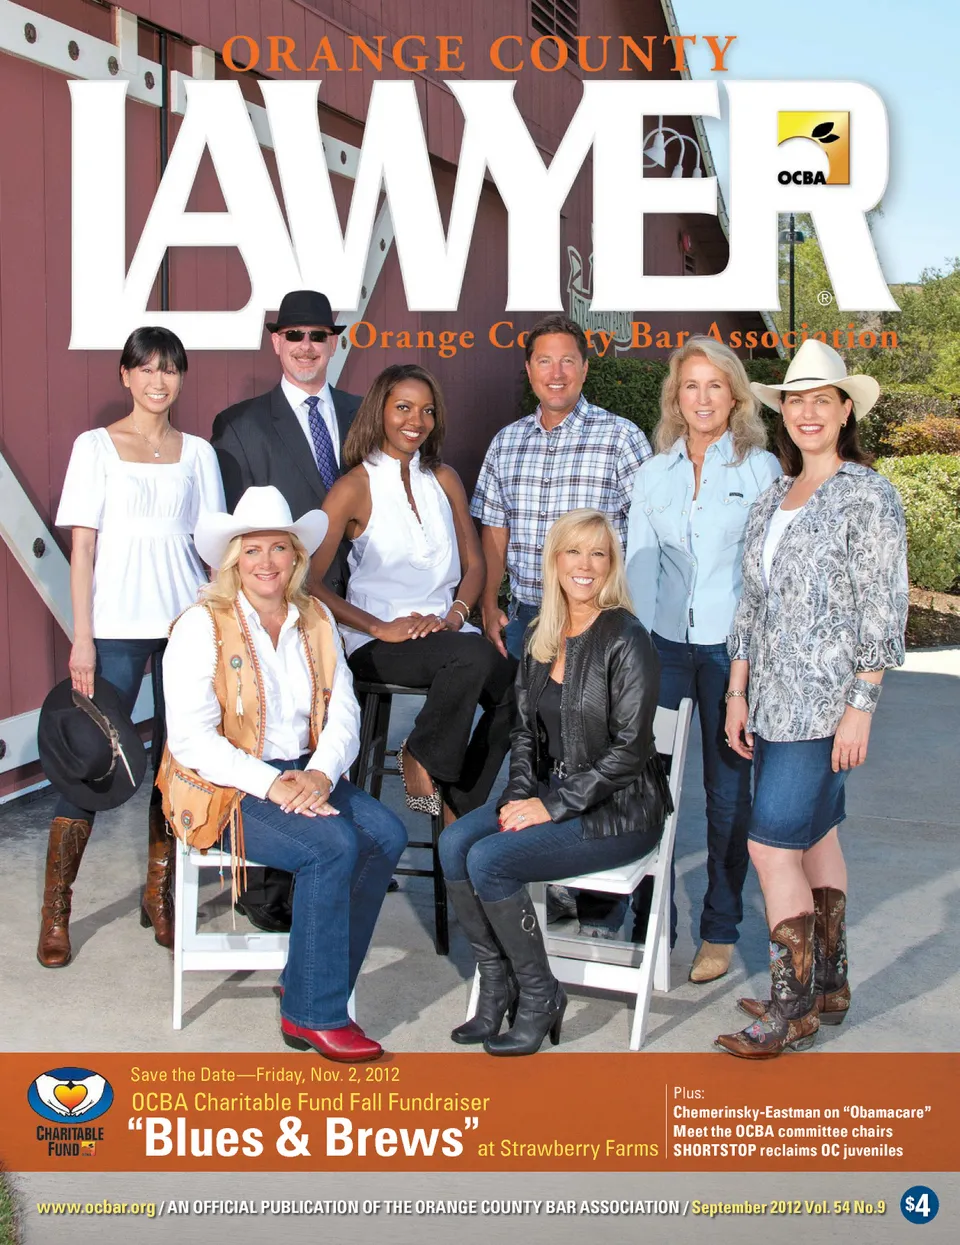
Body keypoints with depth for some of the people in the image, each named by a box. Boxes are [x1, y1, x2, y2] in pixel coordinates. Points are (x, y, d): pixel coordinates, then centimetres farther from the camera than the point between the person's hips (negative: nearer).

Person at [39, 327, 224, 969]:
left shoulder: (198, 453, 11)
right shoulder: (96, 446, 4)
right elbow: (82, 546, 0)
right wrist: (82, 639, -7)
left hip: (188, 621, 3)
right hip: (117, 626, -3)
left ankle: (159, 896, 18)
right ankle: (56, 909, 6)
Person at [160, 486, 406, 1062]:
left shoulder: (316, 620, 11)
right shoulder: (203, 626, -6)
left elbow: (344, 712, 5)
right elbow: (190, 736, -14)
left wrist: (319, 773, -16)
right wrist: (271, 783, -23)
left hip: (306, 774, 6)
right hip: (227, 787, -6)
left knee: (387, 834, -20)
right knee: (333, 845, -29)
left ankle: (317, 988, -8)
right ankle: (314, 1015, -15)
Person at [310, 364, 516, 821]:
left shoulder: (444, 479, 13)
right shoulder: (355, 487, -2)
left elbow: (473, 563, 15)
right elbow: (309, 582, -9)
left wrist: (455, 615, -5)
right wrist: (381, 628, -16)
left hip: (444, 631, 5)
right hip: (377, 643, -5)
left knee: (515, 688, -23)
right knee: (474, 655, -34)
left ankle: (460, 806, -6)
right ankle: (421, 758, -11)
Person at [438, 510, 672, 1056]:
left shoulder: (625, 639, -13)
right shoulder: (541, 638, 9)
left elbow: (630, 749, -17)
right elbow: (526, 730, 14)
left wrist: (553, 806, -18)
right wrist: (520, 796, -4)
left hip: (619, 811, -7)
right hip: (552, 794, 7)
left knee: (488, 860, -23)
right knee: (454, 842, -15)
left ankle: (539, 996, -4)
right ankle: (497, 985, -3)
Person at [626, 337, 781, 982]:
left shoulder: (761, 468, 2)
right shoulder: (652, 474, 11)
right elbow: (640, 565, 9)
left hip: (733, 646, -2)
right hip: (666, 646, 3)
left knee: (727, 790, 5)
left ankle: (720, 930, 18)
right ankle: (651, 923, 14)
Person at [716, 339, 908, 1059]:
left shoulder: (868, 496, -7)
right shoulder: (772, 500, 14)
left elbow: (883, 612, -12)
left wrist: (860, 708, -16)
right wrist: (737, 693, 11)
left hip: (826, 701, -7)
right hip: (775, 701, 7)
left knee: (773, 843, -9)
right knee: (816, 836, 14)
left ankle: (793, 1008, 2)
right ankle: (829, 986, 24)